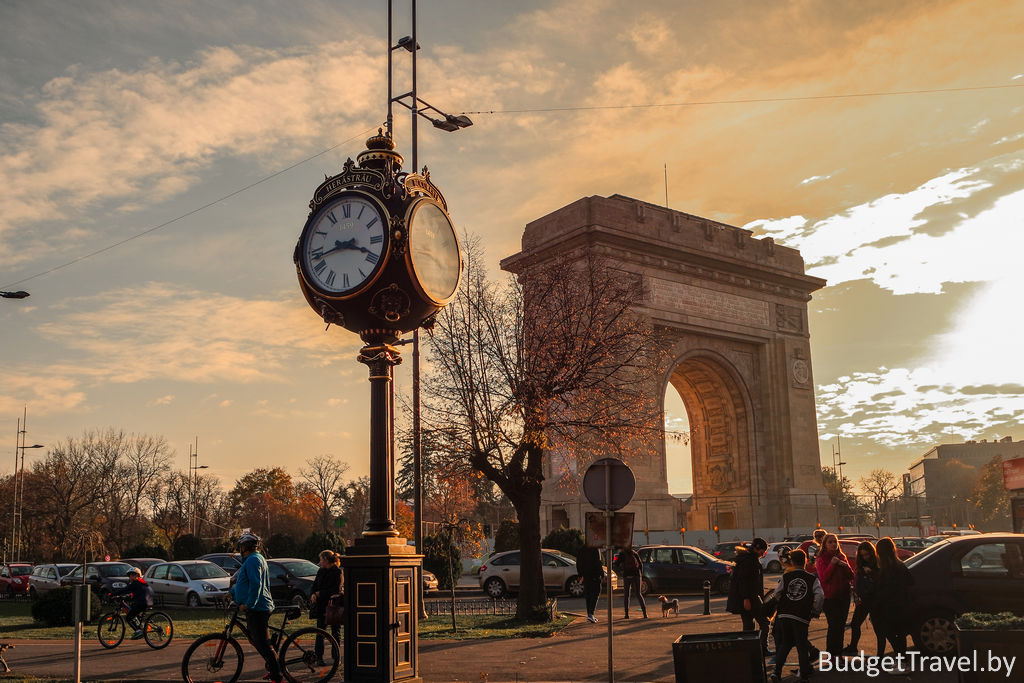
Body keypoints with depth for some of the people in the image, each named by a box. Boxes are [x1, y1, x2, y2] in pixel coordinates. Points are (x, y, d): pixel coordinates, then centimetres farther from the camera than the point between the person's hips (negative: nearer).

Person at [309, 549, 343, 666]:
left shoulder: (337, 572, -6)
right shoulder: (321, 572, 12)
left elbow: (336, 589, -13)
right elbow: (314, 585, 12)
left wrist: (320, 593, -12)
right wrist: (313, 594, -9)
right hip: (322, 605, 4)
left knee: (336, 632, 4)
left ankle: (336, 656, 13)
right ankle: (319, 657, 1)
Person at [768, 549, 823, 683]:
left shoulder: (785, 577, 3)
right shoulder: (812, 578, 0)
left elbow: (776, 594, 4)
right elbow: (820, 596, -7)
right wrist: (815, 611, 6)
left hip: (783, 616, 2)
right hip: (801, 618, -2)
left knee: (785, 643, 14)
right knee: (802, 646, 9)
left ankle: (777, 671, 4)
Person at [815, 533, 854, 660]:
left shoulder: (842, 557, 11)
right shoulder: (821, 560, -2)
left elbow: (851, 576, 8)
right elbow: (823, 578, -13)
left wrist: (845, 565, -9)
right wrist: (832, 564, -18)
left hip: (844, 595, 5)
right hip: (830, 597, -5)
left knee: (841, 625, 7)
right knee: (833, 625, -11)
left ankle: (838, 653, 16)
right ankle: (831, 654, -4)